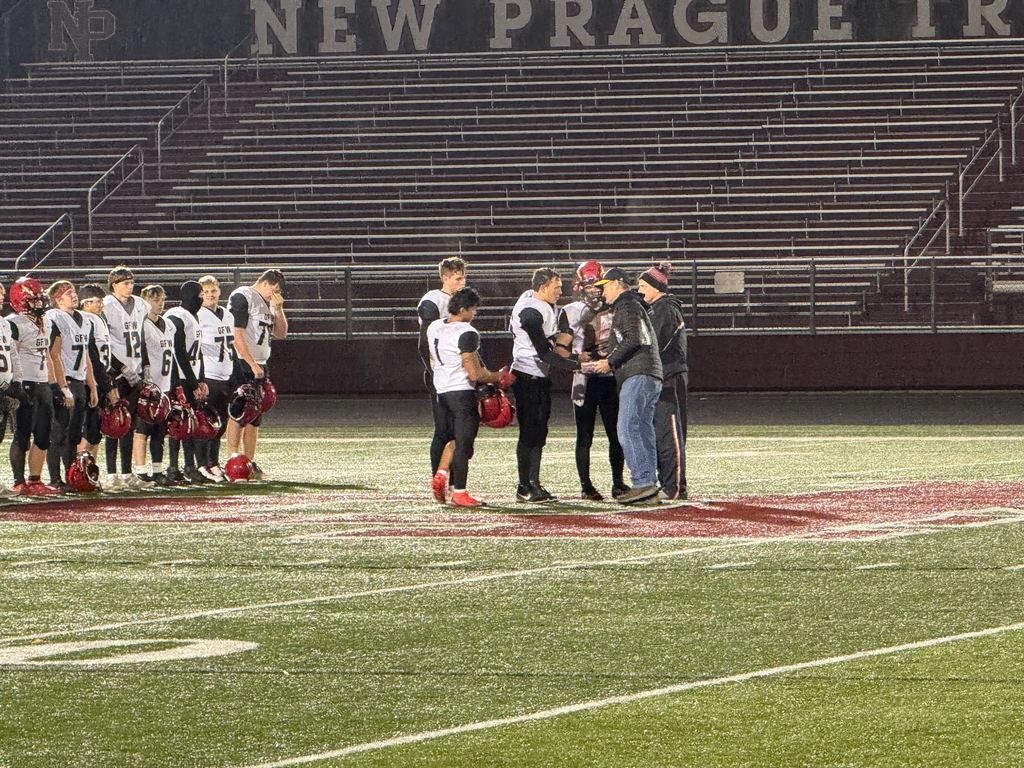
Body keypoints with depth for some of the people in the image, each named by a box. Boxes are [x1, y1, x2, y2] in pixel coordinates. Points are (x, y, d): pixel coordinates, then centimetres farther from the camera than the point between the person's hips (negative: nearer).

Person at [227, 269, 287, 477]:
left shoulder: (268, 303, 18)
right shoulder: (242, 298, -9)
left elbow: (280, 334, 21)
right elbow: (237, 335, -15)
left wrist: (278, 309, 5)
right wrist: (253, 365, -17)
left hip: (258, 366, 8)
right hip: (241, 364, -8)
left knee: (255, 416, 8)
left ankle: (250, 462, 11)